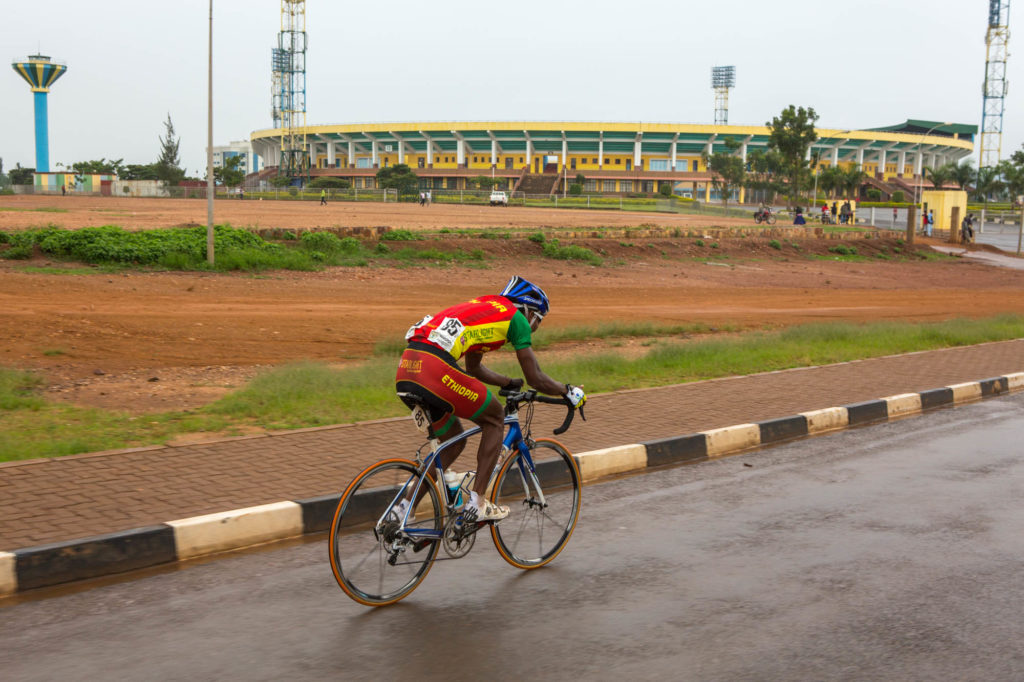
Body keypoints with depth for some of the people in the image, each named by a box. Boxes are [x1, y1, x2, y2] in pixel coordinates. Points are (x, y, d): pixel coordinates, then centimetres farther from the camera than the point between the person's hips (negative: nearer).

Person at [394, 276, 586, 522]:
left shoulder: (482, 307, 33)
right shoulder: (516, 317, 10)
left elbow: (473, 369, 45)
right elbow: (536, 379, 11)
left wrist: (509, 383, 55)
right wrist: (569, 391, 27)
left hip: (405, 371, 8)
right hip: (435, 370, -8)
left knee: (453, 442, 23)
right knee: (494, 418, 14)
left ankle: (403, 510, 18)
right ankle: (476, 503, 9)